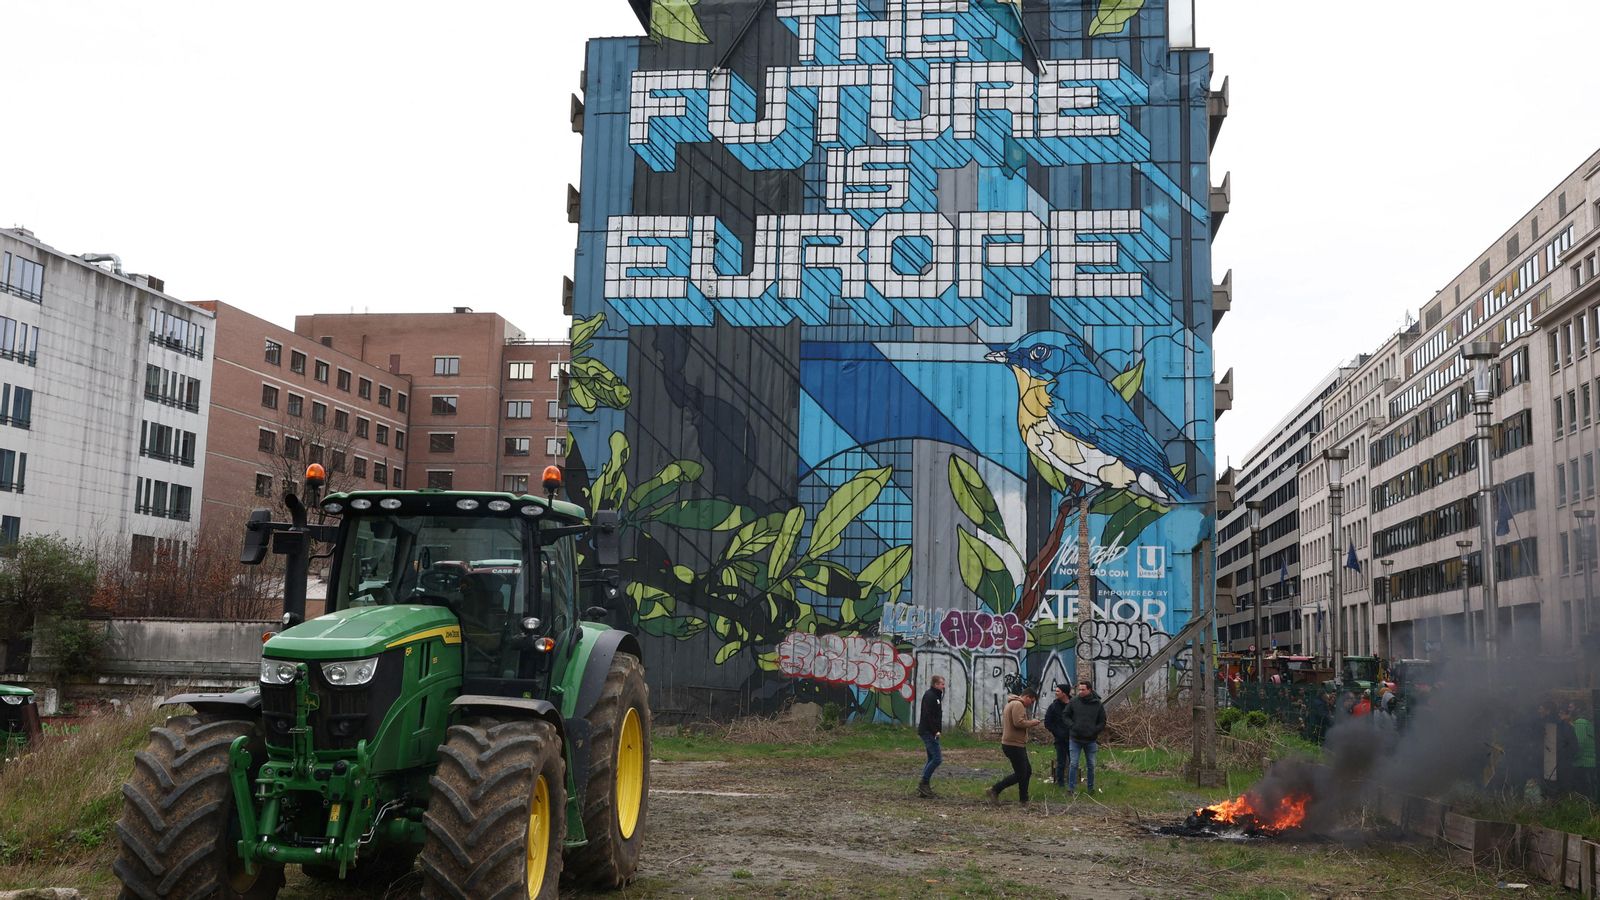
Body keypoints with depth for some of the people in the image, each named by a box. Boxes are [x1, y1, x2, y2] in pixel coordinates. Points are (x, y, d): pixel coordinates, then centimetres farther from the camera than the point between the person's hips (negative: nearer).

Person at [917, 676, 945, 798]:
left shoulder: (935, 696, 18)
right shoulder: (929, 696, -14)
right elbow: (928, 715, -21)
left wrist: (937, 730, 14)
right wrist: (935, 731, -21)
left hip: (931, 733, 11)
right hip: (928, 732, -11)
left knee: (932, 759, 11)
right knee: (937, 759, -12)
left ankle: (924, 788, 14)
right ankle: (924, 784, -7)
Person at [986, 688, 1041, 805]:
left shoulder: (1012, 704, 19)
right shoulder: (1018, 704, -15)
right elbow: (1019, 723, -26)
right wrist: (1032, 722, -12)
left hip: (1016, 744, 11)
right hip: (1014, 745, -11)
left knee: (1027, 771, 16)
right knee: (1020, 775, -6)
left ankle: (1024, 801, 21)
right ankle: (994, 791, -1)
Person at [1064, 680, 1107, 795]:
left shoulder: (1098, 704, -3)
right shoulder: (1074, 702, -4)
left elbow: (1102, 722, 4)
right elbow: (1066, 716, 6)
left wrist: (1094, 731, -11)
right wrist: (1072, 726, -11)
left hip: (1091, 740, 1)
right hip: (1075, 739, -1)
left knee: (1091, 765, 11)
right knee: (1073, 764, 0)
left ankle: (1090, 787, 23)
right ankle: (1071, 787, 7)